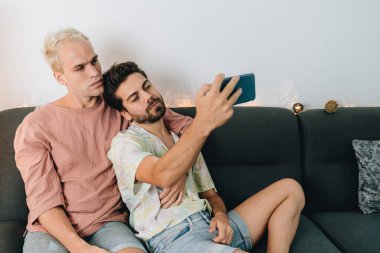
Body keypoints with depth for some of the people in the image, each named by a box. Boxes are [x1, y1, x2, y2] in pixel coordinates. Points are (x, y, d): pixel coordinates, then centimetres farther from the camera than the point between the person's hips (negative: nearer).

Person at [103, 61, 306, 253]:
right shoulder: (124, 143, -2)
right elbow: (164, 176, -25)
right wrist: (203, 122, -35)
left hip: (211, 227, 8)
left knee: (290, 188, 3)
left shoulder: (184, 138, 21)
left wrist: (220, 214, -2)